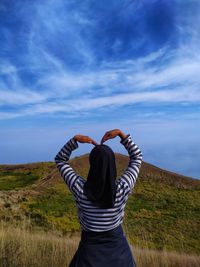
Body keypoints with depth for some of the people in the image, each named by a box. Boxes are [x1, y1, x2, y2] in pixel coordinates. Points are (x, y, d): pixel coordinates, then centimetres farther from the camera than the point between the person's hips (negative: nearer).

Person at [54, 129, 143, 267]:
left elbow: (60, 160, -11)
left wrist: (75, 139, -21)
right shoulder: (123, 188, -26)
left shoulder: (80, 188, -26)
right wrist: (121, 134, -17)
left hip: (90, 244, -1)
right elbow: (137, 157, -11)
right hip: (117, 244, 1)